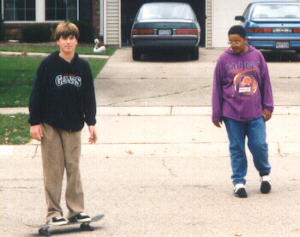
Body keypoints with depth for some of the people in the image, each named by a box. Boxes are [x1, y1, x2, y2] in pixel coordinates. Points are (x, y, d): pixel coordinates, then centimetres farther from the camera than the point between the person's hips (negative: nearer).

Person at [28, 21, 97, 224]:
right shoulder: (48, 65, -6)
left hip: (73, 125, 3)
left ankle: (76, 210, 13)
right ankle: (54, 212, 7)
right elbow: (37, 94, -4)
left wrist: (91, 123, 5)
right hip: (50, 125, -2)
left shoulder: (83, 67, 3)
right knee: (53, 170, 1)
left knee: (73, 167, 6)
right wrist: (35, 122, -7)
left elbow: (89, 96, 8)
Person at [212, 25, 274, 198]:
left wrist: (268, 106, 6)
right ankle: (239, 182, 14)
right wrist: (217, 114, 4)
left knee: (259, 145, -1)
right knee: (237, 148, 4)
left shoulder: (257, 56, 3)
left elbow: (265, 82, 10)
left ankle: (265, 174, 25)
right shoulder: (224, 59, 0)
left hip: (256, 113, 0)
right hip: (232, 113, 0)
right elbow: (217, 87, 4)